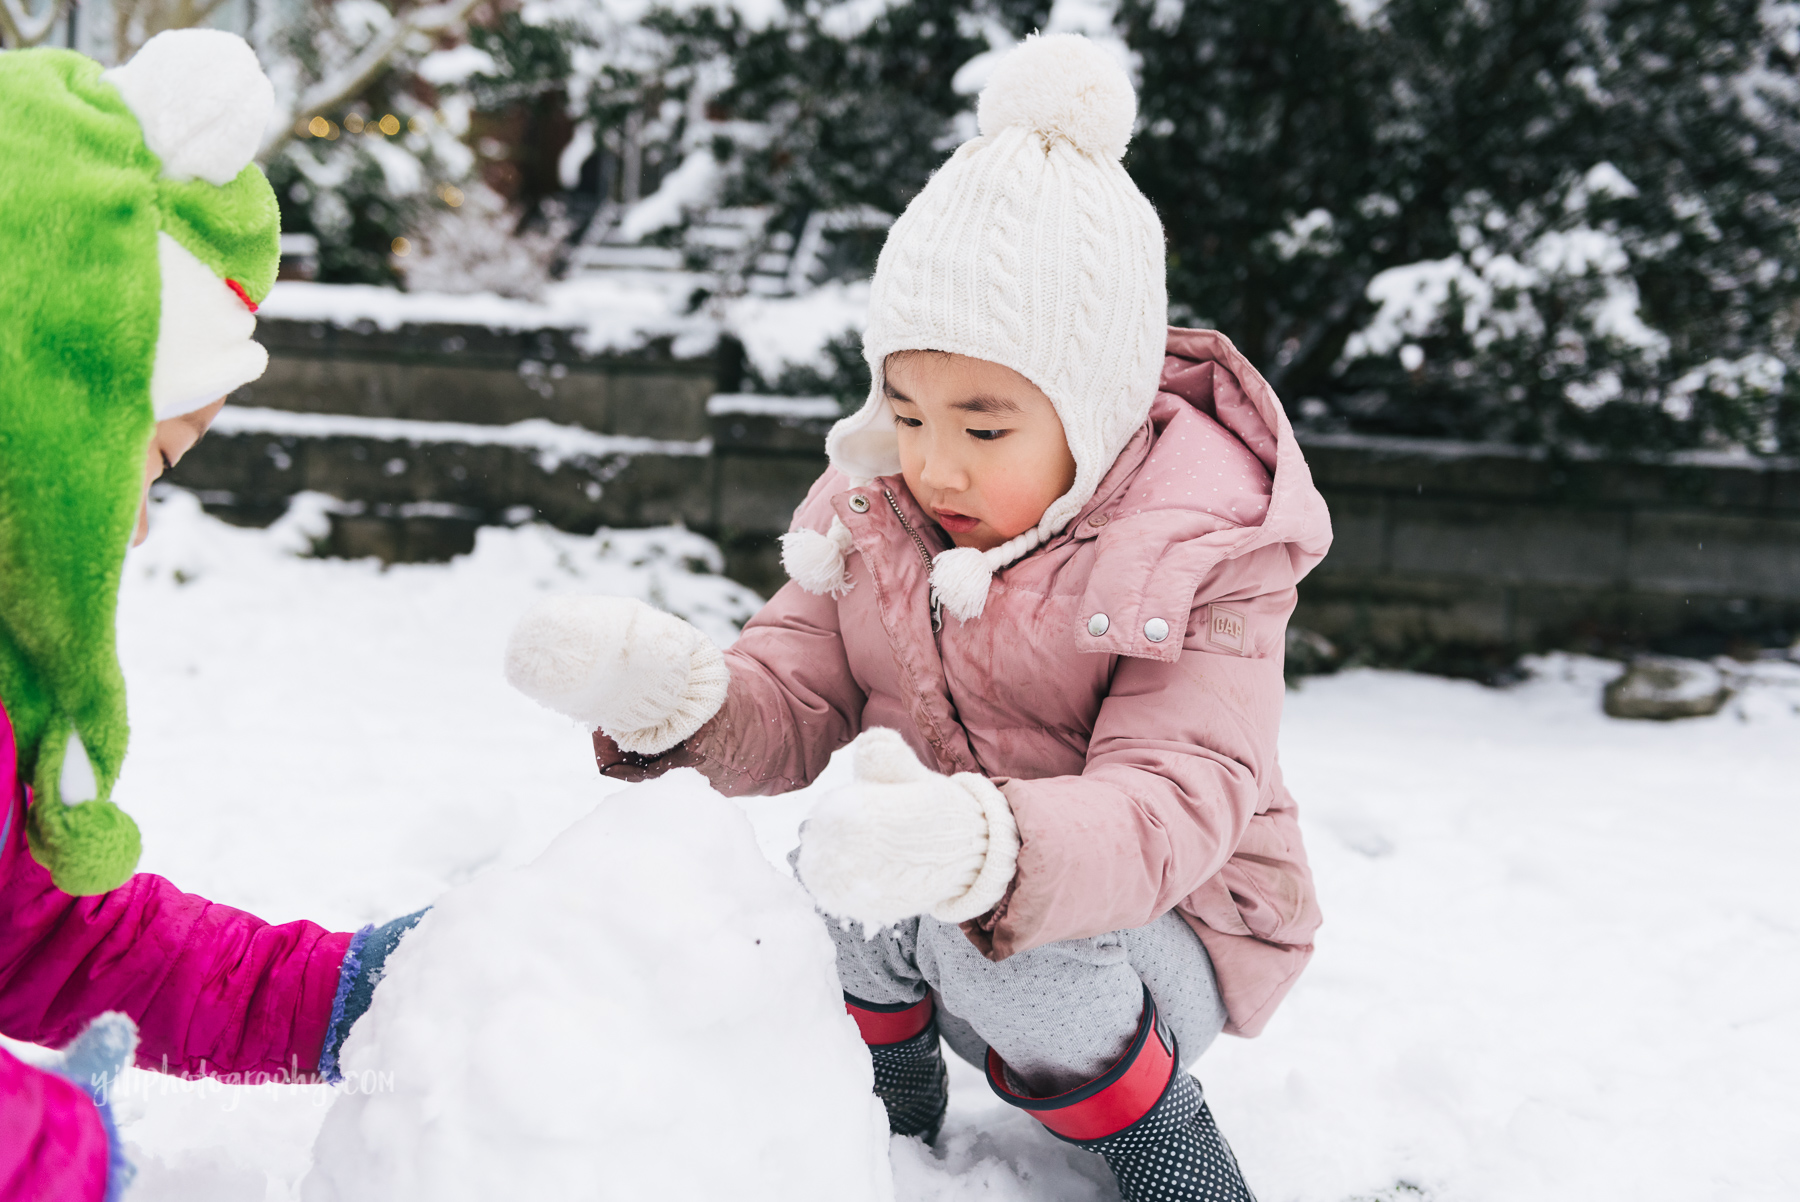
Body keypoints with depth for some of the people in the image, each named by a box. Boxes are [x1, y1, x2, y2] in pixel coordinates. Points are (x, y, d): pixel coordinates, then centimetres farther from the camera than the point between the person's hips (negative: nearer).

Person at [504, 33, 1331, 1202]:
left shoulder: (1205, 557, -21)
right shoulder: (874, 506, -5)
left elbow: (1177, 803, -33)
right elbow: (794, 708, -7)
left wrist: (988, 849, -54)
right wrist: (672, 692, -32)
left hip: (1162, 919, -4)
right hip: (953, 917, 4)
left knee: (1011, 952, -32)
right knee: (839, 873, -24)